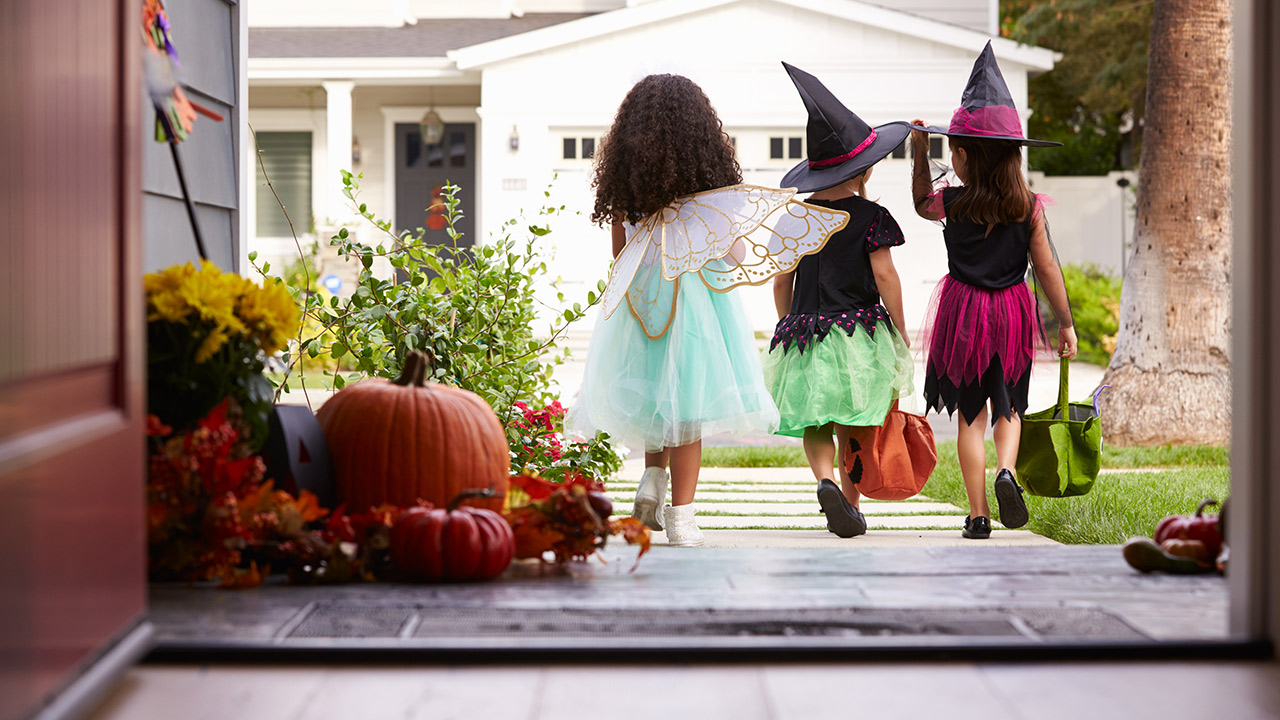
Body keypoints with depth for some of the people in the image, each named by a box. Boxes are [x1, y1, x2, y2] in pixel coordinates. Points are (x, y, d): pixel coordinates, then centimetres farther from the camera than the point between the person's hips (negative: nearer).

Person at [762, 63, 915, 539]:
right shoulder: (869, 216, -6)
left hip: (802, 330, 3)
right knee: (854, 425, 8)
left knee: (815, 421, 5)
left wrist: (788, 329, 21)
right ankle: (851, 505, 12)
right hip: (858, 330, -3)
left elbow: (781, 282, 10)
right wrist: (900, 337, -1)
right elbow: (884, 275, -8)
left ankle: (825, 479, -20)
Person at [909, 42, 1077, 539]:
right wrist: (1065, 324, 4)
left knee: (971, 414, 6)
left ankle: (977, 514, 7)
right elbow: (1047, 269, -3)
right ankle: (1006, 470, -9)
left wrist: (919, 152, 16)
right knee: (1009, 407, 19)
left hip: (963, 312, -1)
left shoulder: (953, 204, -8)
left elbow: (922, 203, 16)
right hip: (1013, 312, 1)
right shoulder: (1029, 208, -6)